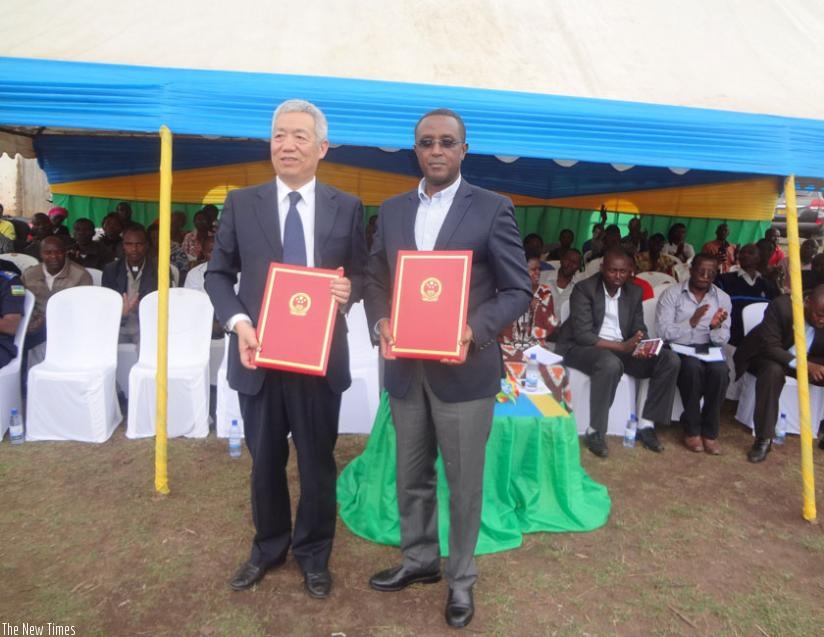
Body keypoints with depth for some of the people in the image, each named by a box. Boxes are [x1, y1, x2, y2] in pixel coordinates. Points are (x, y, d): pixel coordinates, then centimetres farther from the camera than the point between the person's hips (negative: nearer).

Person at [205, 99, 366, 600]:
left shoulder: (347, 208, 1)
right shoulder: (241, 203, 3)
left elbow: (362, 274, 7)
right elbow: (218, 274, 5)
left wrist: (349, 289, -16)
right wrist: (238, 322, -12)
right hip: (259, 356, 1)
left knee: (318, 462, 13)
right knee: (265, 461, 17)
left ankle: (314, 554, 35)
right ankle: (269, 547, 40)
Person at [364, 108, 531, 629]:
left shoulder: (493, 209, -5)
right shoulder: (392, 210, 9)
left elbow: (518, 291, -6)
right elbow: (376, 280, 12)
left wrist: (473, 331, -22)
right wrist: (381, 323, -9)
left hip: (463, 369, -4)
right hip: (405, 367, 4)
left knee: (464, 481, 10)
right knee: (412, 475, 18)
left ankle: (461, 577, 31)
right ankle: (419, 559, 40)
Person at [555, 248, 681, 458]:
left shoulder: (635, 292, 7)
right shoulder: (584, 289, -13)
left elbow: (639, 329, 7)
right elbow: (582, 335, -21)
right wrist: (621, 346, -31)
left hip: (621, 348, 7)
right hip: (581, 347, -6)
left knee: (670, 359, -11)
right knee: (611, 364, -39)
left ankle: (646, 424, -6)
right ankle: (595, 432, -24)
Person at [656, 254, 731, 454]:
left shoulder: (723, 298, 6)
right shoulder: (671, 294, -4)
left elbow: (722, 340, 2)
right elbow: (664, 332, -13)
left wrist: (716, 327, -21)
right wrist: (691, 322, -26)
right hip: (678, 349, -3)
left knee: (720, 370, -29)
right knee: (693, 368, -34)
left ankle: (710, 431, -13)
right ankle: (691, 429, -15)